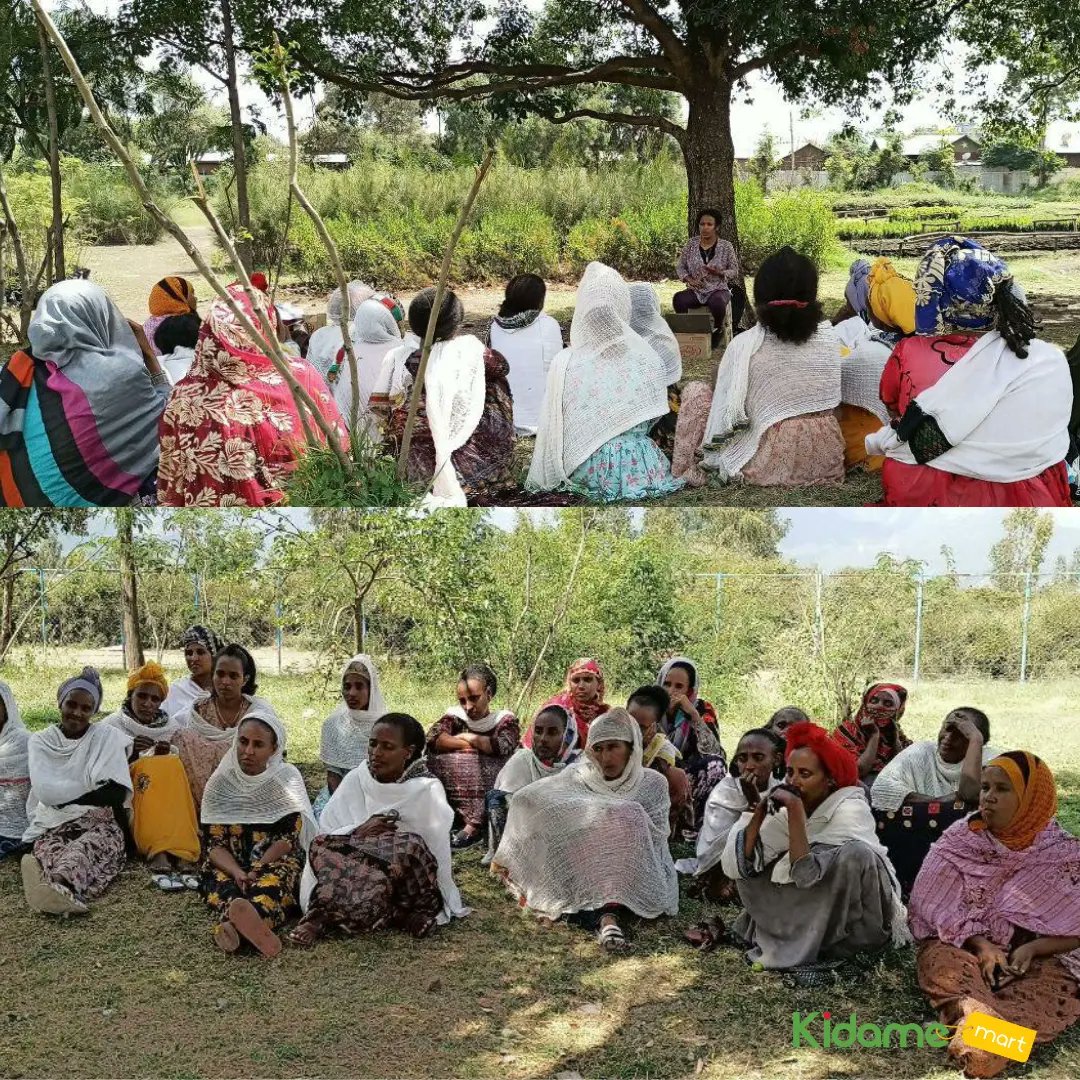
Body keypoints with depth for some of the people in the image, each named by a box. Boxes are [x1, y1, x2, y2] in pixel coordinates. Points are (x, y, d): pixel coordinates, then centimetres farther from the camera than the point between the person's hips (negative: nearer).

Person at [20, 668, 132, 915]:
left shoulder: (108, 737, 7)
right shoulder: (40, 741, 12)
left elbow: (116, 793, -7)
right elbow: (45, 791, -4)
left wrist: (65, 797, -5)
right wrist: (92, 789, -6)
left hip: (100, 822, -1)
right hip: (53, 825, 2)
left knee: (87, 846, -38)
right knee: (48, 847, -36)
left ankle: (59, 887, -72)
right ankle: (66, 892, -71)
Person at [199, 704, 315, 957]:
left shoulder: (287, 778, 1)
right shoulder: (219, 783, 5)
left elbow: (288, 838, -8)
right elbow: (213, 844, -3)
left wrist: (255, 871, -23)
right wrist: (238, 873, -23)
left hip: (276, 861, -2)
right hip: (230, 864, 2)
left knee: (273, 880, -36)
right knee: (218, 880, -33)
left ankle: (234, 927, -68)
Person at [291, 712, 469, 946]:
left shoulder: (427, 790, -5)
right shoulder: (357, 779, 4)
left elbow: (437, 851, -10)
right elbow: (325, 832, -2)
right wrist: (358, 832, -20)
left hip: (409, 881, -2)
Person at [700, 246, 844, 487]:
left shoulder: (744, 347, -15)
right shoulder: (830, 339, -5)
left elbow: (727, 419, -10)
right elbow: (834, 400, 6)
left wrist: (712, 455, 7)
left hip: (772, 467, -4)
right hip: (828, 464, 4)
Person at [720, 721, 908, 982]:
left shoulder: (850, 807, -22)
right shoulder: (785, 804, -8)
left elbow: (809, 875, -33)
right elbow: (737, 865, -14)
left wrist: (796, 810, -33)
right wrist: (760, 812, -23)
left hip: (854, 920, -5)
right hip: (810, 908, 5)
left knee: (855, 853, -32)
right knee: (750, 861, -5)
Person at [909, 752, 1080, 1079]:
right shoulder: (959, 841, 1)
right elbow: (934, 906, -3)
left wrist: (1032, 948, -17)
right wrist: (981, 944, -18)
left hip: (1033, 958, 0)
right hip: (964, 947, 1)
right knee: (943, 962, -33)